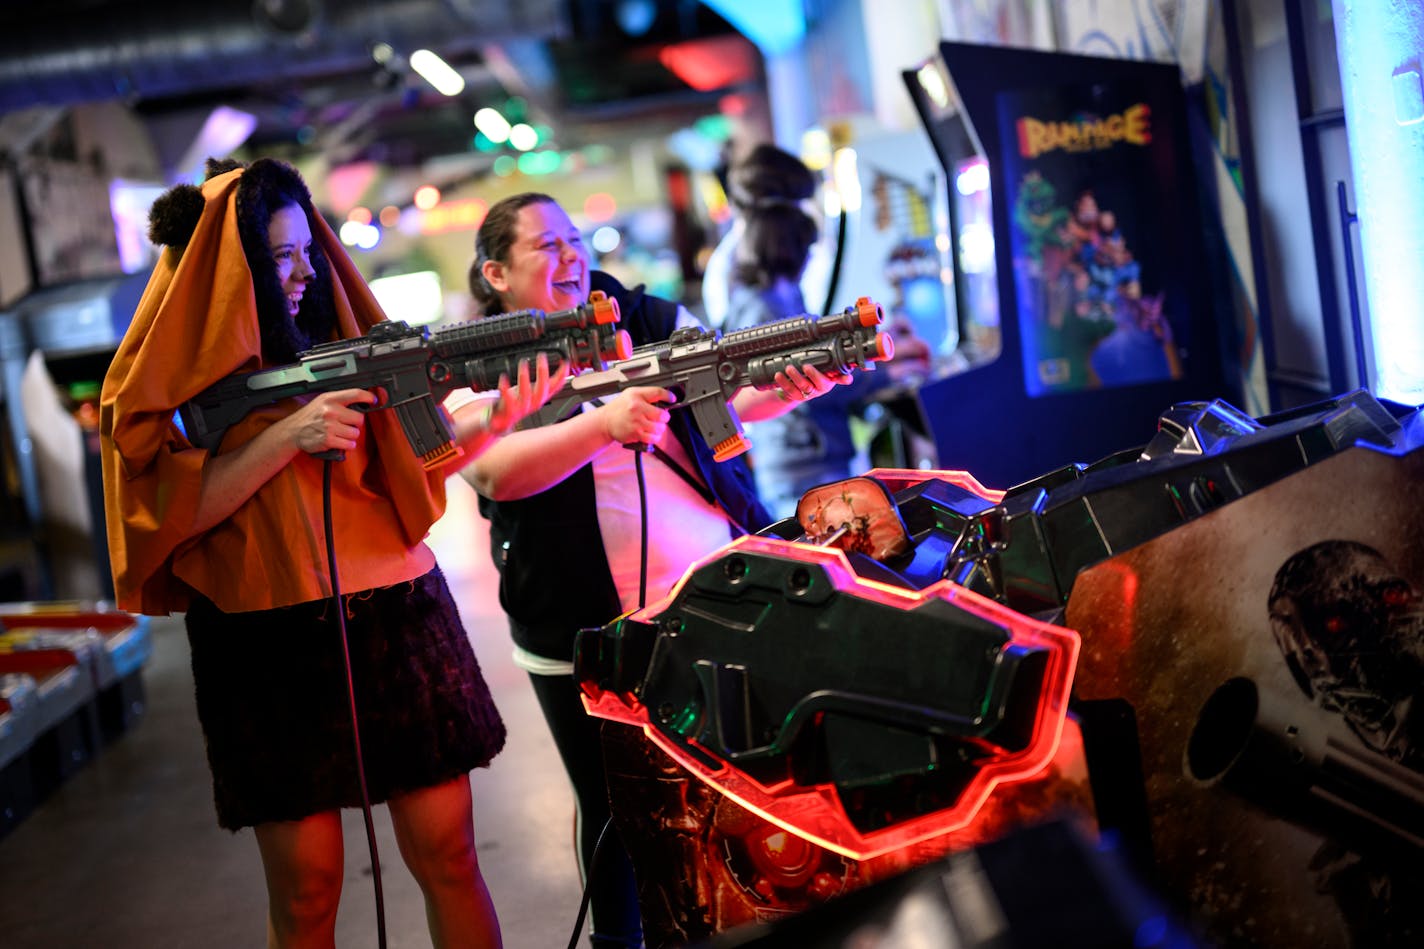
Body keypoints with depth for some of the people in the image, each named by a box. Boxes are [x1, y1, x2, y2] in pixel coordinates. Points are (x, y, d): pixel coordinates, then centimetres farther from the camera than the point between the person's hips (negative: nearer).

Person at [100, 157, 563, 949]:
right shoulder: (172, 371, 0)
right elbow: (172, 510, -10)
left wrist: (495, 415, -12)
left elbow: (411, 447, 7)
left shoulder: (338, 335, 10)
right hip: (270, 645, -3)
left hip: (394, 614, 3)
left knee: (447, 853, 4)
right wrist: (287, 435, -19)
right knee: (306, 884, 3)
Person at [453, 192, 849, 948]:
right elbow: (494, 469, -24)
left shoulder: (646, 319, 5)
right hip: (588, 632, -3)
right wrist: (607, 422, -38)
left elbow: (733, 389, -5)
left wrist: (792, 385, -28)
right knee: (616, 808, 12)